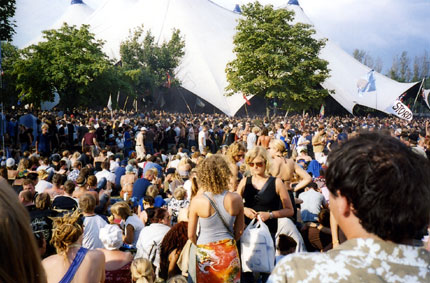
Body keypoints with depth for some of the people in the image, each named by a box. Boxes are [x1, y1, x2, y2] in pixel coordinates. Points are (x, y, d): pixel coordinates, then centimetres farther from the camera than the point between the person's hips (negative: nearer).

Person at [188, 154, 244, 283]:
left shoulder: (197, 201, -16)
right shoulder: (236, 199, -11)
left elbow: (191, 235, -6)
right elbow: (239, 231, 1)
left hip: (205, 253, -1)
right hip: (229, 252, 1)